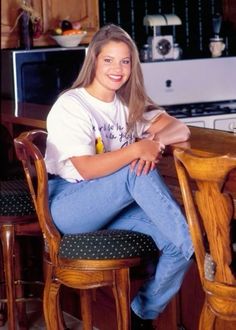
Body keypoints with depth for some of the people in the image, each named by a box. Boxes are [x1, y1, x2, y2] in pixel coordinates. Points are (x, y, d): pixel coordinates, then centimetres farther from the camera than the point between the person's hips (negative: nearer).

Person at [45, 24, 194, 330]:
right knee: (138, 171, -33)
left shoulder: (129, 104, 11)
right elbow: (86, 169, -20)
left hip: (114, 209, 6)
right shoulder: (70, 106, -8)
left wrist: (156, 141, -25)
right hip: (69, 209, -6)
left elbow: (180, 129, -2)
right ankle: (194, 240, -26)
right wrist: (137, 148, -30)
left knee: (179, 243, -22)